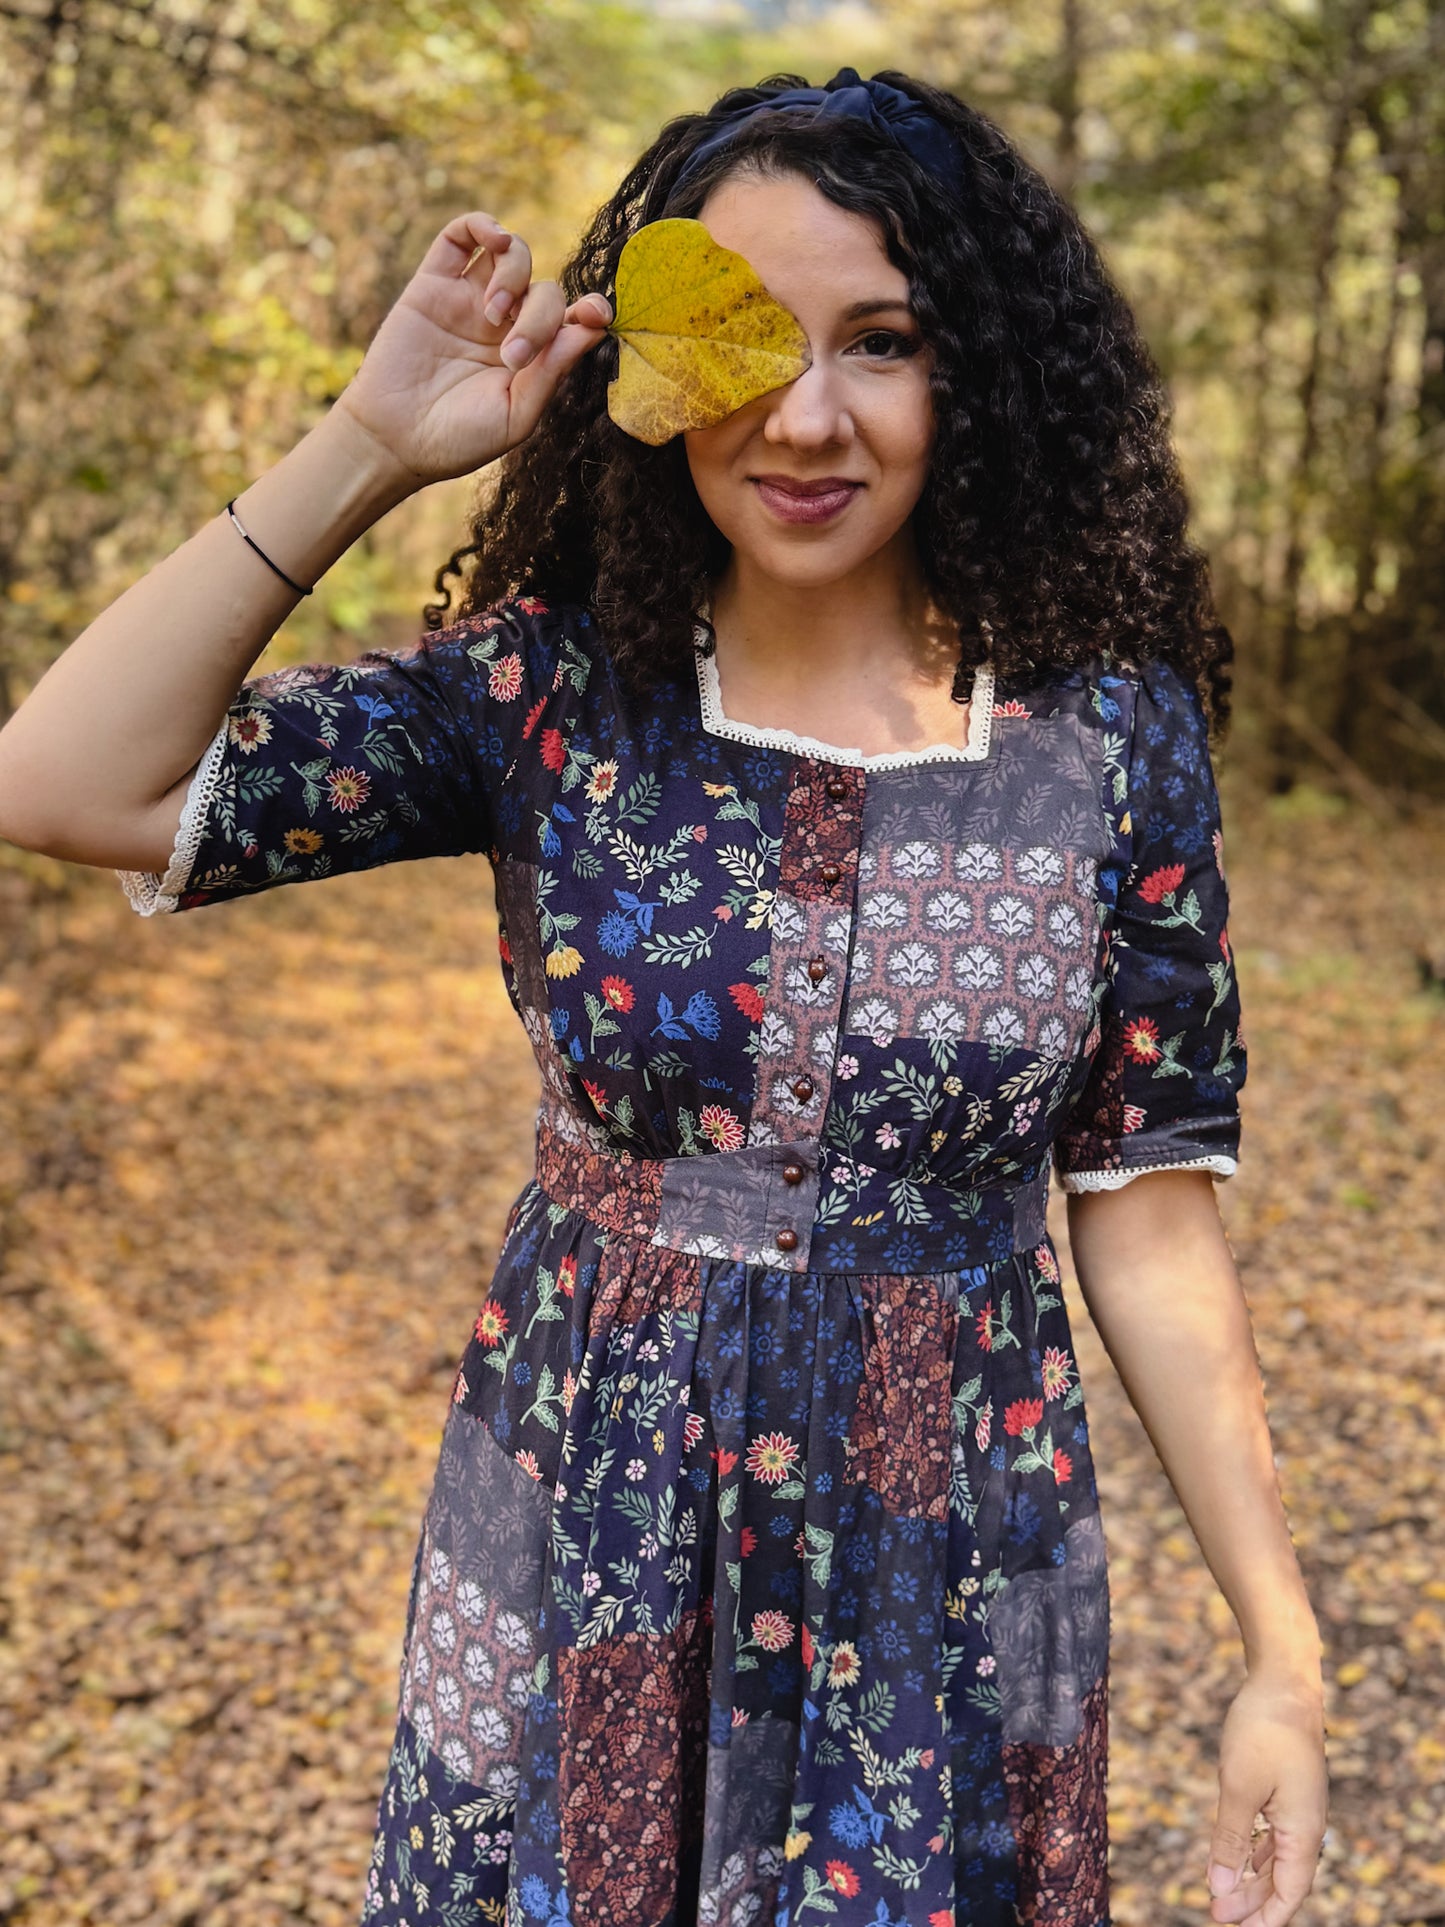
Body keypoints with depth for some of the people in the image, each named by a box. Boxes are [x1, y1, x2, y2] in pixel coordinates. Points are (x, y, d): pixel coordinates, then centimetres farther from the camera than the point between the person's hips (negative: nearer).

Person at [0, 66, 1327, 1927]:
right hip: (570, 1557, 1)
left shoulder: (1112, 732, -8)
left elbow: (1148, 1219, -4)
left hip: (941, 1582, 0)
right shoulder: (551, 689, -8)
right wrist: (372, 443, -17)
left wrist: (1285, 1658, -4)